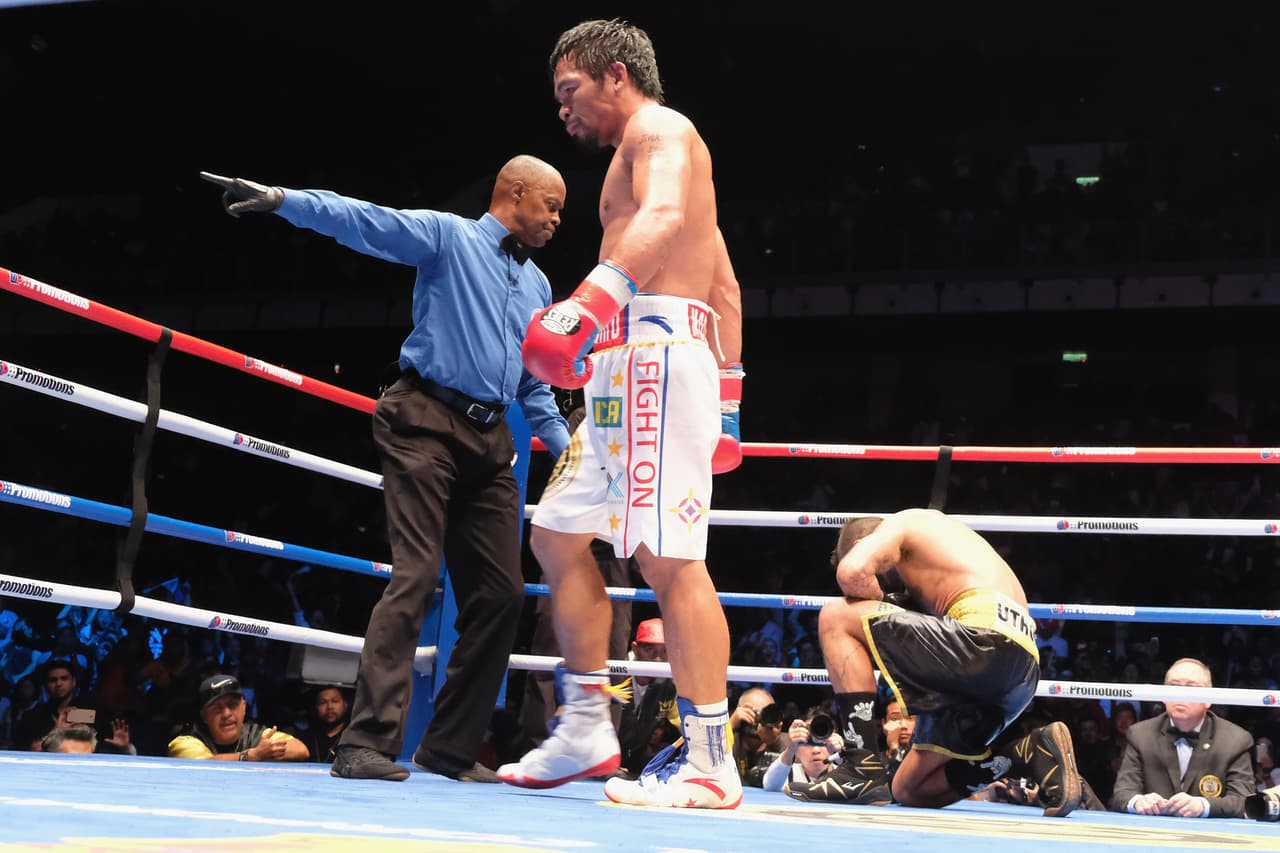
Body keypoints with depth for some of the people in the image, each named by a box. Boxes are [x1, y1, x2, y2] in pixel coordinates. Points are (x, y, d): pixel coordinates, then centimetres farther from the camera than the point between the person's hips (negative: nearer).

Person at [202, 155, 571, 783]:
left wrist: (569, 450, 16)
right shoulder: (447, 237, 1)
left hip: (490, 439, 7)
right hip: (428, 423, -7)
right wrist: (283, 200, -29)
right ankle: (367, 744, -18)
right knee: (415, 577, -17)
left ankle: (451, 748, 14)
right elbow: (366, 222, -14)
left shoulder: (537, 287, 21)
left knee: (501, 593, 4)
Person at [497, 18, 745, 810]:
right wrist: (726, 395, 25)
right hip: (628, 367, 11)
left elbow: (663, 218, -24)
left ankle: (709, 762, -14)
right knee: (558, 536, 13)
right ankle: (585, 731, 15)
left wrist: (595, 297, -39)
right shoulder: (657, 147, 30)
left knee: (669, 557, -15)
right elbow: (724, 284, 28)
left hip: (654, 350, -11)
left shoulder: (658, 129, 0)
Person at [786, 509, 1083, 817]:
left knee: (836, 616, -3)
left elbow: (852, 572, -9)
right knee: (908, 791, 17)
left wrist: (884, 604, 9)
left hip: (989, 641, -9)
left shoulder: (903, 523, 11)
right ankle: (1033, 753, 4)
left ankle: (863, 768, -11)